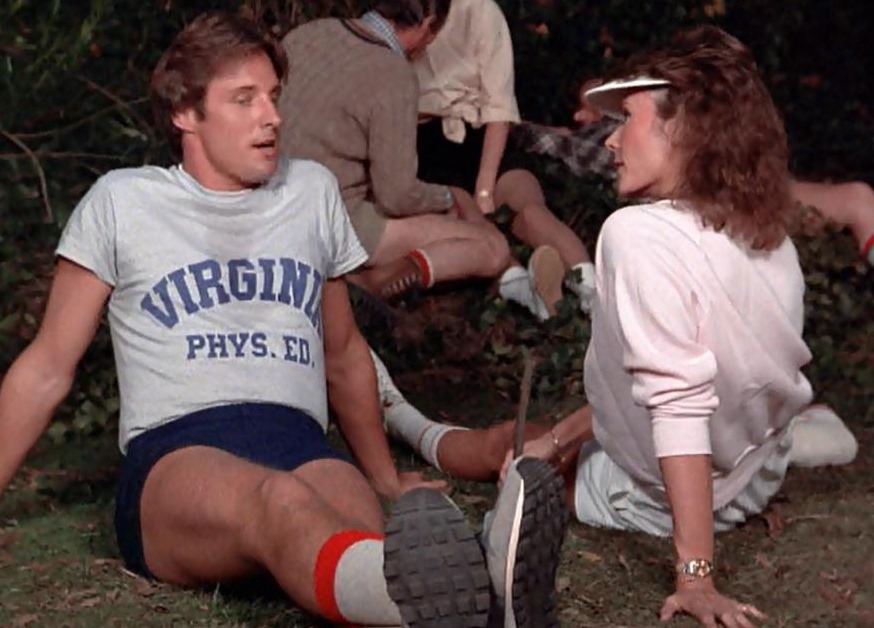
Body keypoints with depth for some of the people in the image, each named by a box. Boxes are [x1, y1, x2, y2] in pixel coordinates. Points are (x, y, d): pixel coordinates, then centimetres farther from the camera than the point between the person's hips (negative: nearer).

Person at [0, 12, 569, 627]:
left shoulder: (312, 190, 22)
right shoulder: (121, 201, 12)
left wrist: (387, 480, 38)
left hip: (302, 445, 3)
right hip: (174, 458, -3)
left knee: (358, 528, -37)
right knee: (282, 502, -42)